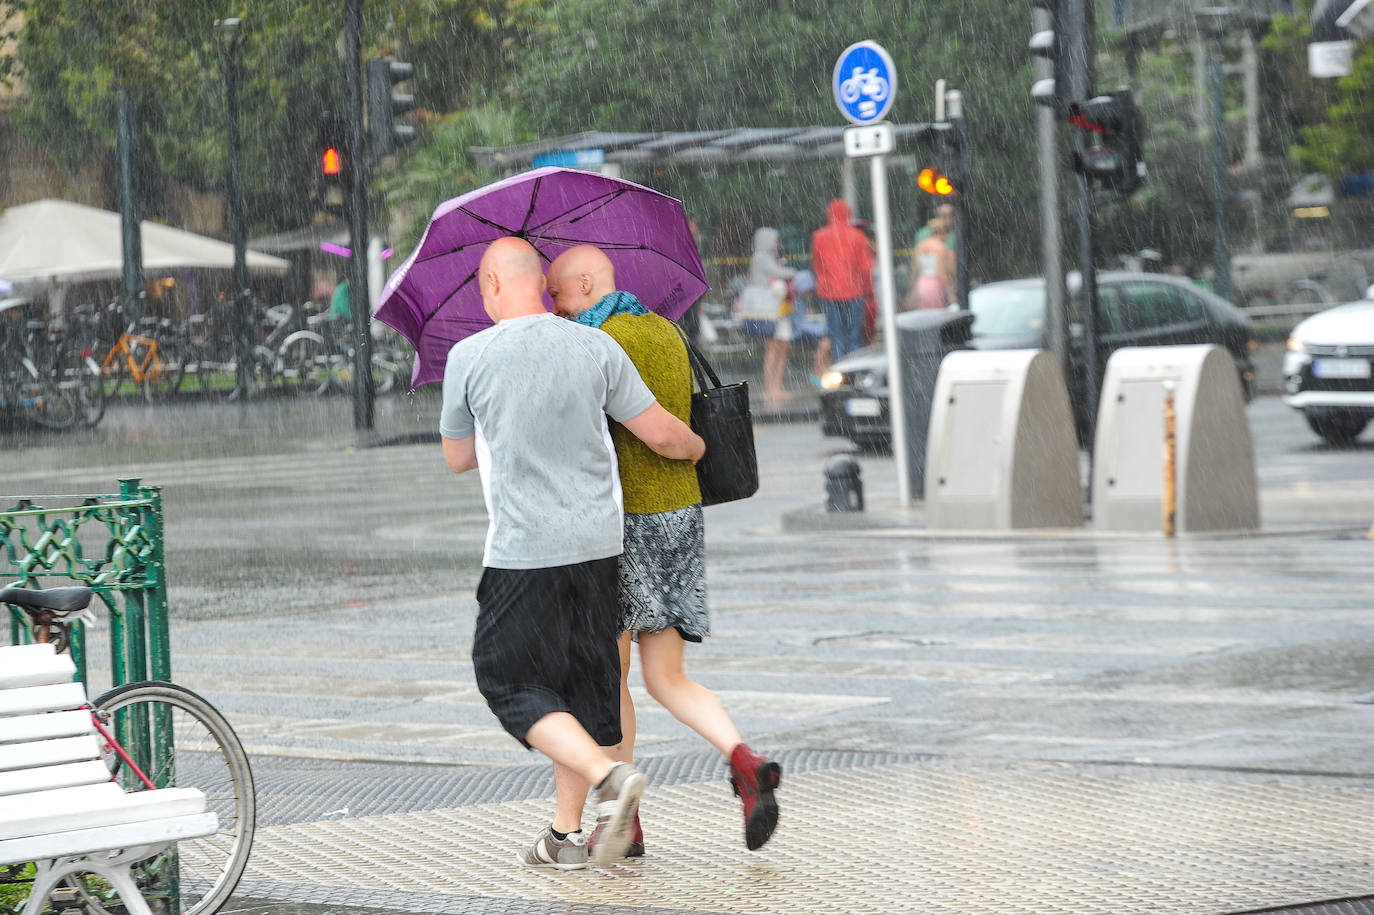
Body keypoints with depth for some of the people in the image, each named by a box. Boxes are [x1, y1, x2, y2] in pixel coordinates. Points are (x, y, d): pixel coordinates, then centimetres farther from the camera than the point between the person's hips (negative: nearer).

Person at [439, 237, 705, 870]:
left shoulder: (469, 357, -7)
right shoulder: (596, 348, 0)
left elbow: (457, 458, 8)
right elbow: (661, 434, 4)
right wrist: (696, 449, 27)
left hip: (524, 550, -4)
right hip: (598, 543, 5)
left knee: (510, 681, 5)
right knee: (579, 680, 14)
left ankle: (609, 775, -16)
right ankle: (566, 834, 17)